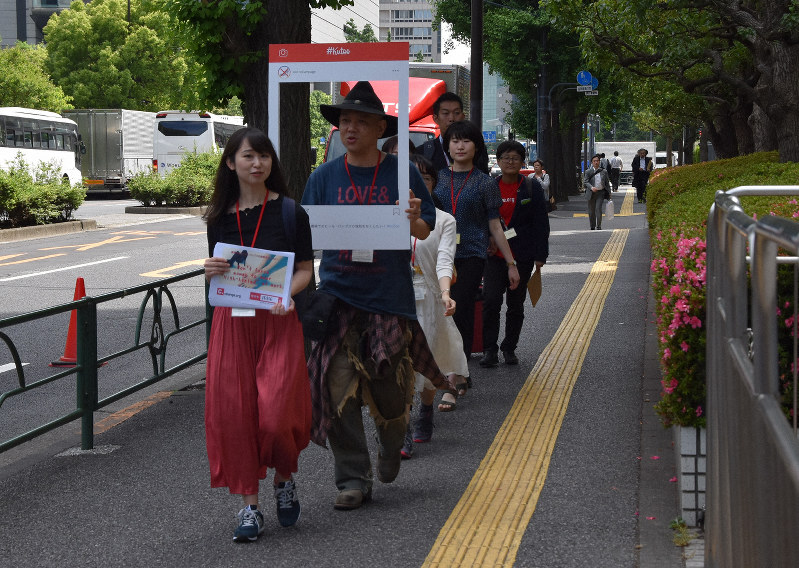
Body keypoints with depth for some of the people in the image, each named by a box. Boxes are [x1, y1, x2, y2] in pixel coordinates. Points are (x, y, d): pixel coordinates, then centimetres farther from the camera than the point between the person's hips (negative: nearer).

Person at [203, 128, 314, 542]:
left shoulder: (290, 213, -2)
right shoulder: (220, 217, 8)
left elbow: (304, 270, 2)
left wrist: (284, 294, -17)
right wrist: (211, 271, -7)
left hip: (277, 321, -3)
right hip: (232, 322, 3)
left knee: (276, 413, -10)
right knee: (234, 412, 0)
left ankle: (284, 479, 21)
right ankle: (250, 506, 10)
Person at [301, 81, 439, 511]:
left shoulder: (402, 174, 3)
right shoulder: (324, 177, 6)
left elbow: (425, 232, 7)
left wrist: (413, 220, -16)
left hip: (389, 295, -1)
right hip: (338, 294, 1)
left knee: (389, 388, 1)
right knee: (339, 387, -6)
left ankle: (391, 445, 34)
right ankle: (352, 479, 4)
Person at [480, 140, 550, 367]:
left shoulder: (532, 187, 1)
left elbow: (541, 223, 1)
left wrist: (540, 255, -4)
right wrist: (486, 242, -1)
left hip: (522, 255, 0)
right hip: (494, 253, 0)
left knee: (515, 304, 8)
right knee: (491, 300, -10)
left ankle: (509, 348, 19)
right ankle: (489, 350, -5)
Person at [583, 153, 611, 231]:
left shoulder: (603, 172, 8)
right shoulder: (588, 172, 3)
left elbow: (607, 183, 12)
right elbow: (585, 181, -6)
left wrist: (609, 193, 9)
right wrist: (591, 187, -24)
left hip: (600, 193, -1)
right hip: (591, 193, 1)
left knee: (598, 209, -15)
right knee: (591, 211, 7)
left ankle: (599, 226, -12)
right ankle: (592, 227, 20)